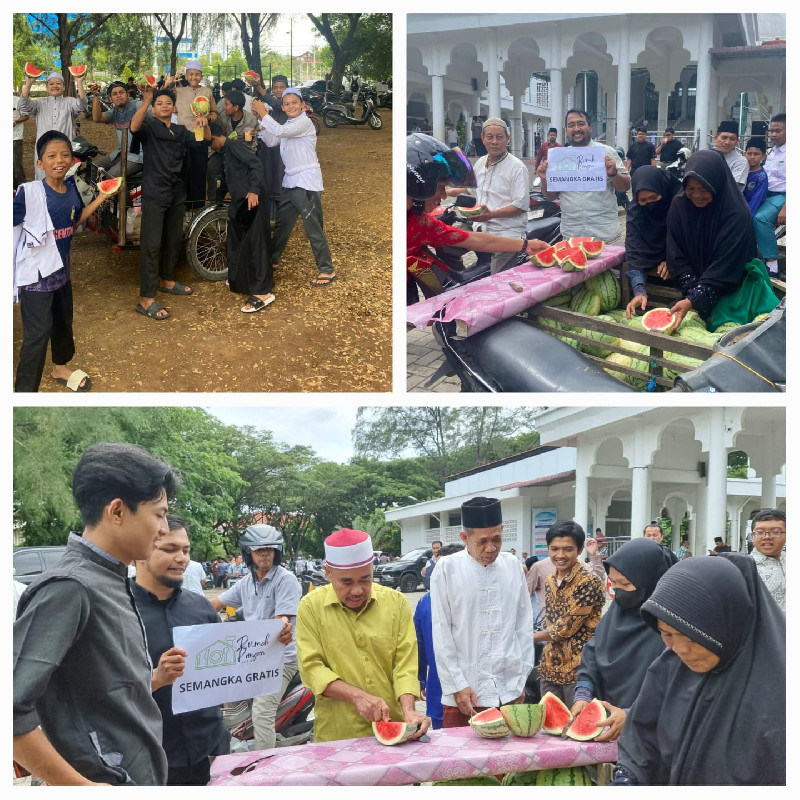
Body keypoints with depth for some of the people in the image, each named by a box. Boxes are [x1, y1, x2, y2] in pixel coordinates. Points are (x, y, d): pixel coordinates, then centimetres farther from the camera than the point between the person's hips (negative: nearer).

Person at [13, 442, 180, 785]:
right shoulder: (69, 587, -19)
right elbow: (10, 707, -25)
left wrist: (154, 678, 5)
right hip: (110, 783, -9)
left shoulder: (112, 582, 8)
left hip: (140, 777, 9)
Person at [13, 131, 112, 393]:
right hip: (35, 273, -7)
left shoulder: (70, 188, -1)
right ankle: (25, 390, 3)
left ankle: (60, 366, 50)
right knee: (38, 332, -7)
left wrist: (100, 199, 8)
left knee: (63, 322, 25)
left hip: (61, 269, 7)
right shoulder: (28, 192, -21)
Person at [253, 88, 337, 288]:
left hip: (307, 182, -9)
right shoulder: (287, 126, 16)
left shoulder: (304, 123, -13)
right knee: (281, 223, 20)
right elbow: (270, 142, 9)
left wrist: (264, 114, -15)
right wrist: (262, 120, -2)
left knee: (313, 228, -9)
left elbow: (279, 131, -26)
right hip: (290, 181, 9)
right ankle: (273, 258, 36)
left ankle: (327, 271, -3)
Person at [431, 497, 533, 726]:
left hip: (510, 692, 3)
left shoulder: (513, 565, 5)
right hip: (464, 693, -2)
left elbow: (524, 625, 10)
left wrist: (522, 678, 8)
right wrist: (457, 686, -6)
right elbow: (441, 634, -4)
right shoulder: (447, 569, -4)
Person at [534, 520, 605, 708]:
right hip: (549, 669, 7)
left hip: (577, 671, -7)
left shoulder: (589, 582, -15)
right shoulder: (549, 581, 9)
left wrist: (532, 637, -4)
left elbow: (567, 627, -17)